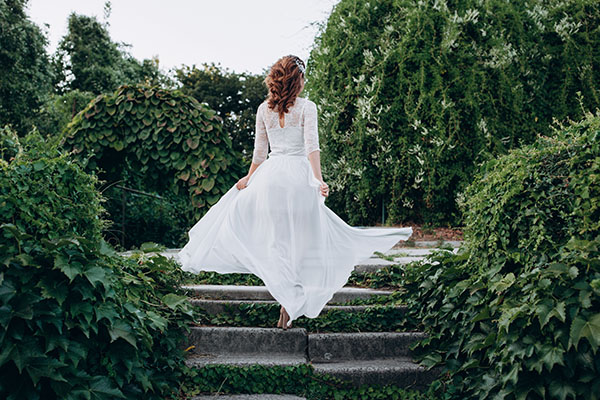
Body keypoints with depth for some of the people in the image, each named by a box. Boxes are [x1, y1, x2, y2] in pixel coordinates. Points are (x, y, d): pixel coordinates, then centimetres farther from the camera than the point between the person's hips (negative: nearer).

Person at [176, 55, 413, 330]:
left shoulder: (264, 109, 9)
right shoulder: (307, 107, -1)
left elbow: (259, 151, 10)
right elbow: (311, 145, -12)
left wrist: (249, 178, 20)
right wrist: (318, 179, -17)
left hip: (270, 174, 3)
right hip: (299, 174, -3)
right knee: (299, 239, 4)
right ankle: (290, 307, 4)